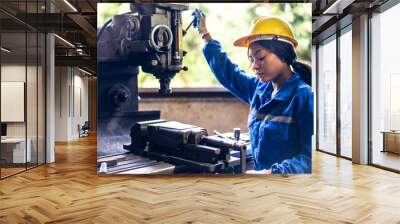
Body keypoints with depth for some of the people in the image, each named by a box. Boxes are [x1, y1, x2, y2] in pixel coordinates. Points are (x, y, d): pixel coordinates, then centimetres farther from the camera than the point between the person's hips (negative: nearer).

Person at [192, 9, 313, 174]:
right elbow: (227, 72, 21)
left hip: (275, 171, -5)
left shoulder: (304, 96, -12)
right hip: (259, 169, 5)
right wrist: (205, 35, 26)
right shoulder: (259, 88, 7)